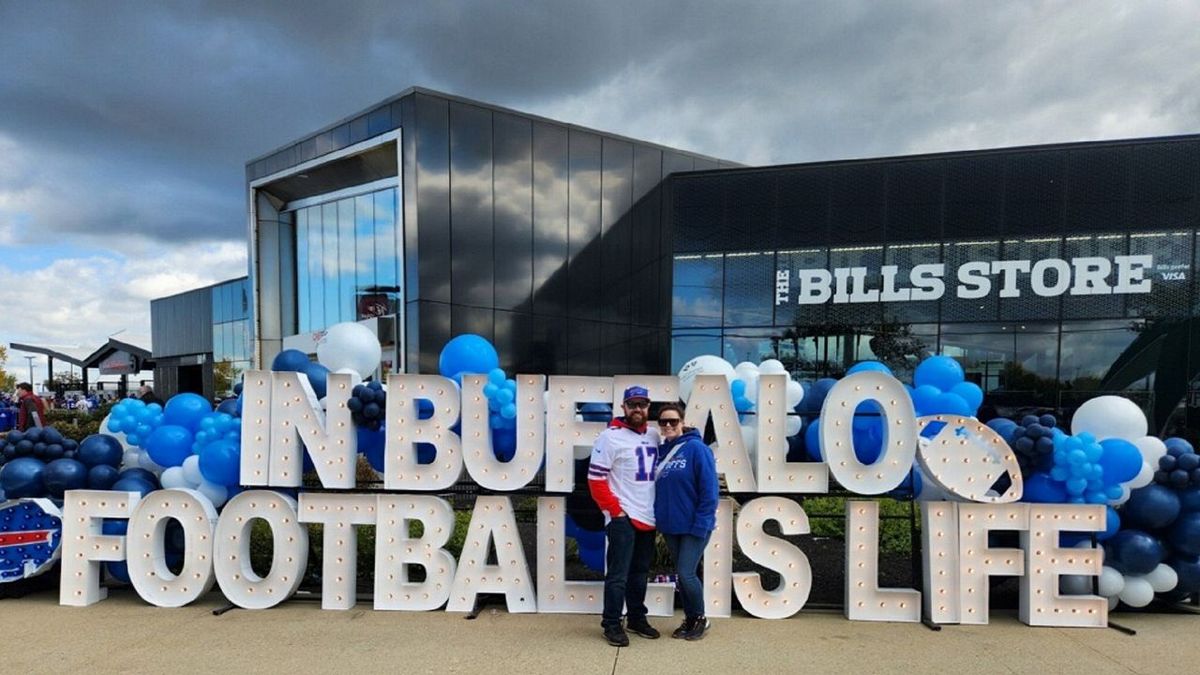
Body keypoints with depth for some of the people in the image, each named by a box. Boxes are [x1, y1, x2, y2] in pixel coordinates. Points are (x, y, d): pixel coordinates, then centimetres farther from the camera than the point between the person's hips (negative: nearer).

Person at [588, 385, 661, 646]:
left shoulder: (654, 435, 8)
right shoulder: (611, 436, -11)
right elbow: (595, 479, -13)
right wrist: (615, 511, -13)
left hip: (648, 517, 6)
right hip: (623, 518, -6)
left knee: (640, 572, 17)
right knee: (618, 574, 0)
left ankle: (637, 618, 31)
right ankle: (612, 624, 13)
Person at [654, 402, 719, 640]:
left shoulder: (697, 448, -13)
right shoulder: (661, 451, 6)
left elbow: (709, 491, -15)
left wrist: (700, 525, -18)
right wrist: (659, 519, 5)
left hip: (693, 527, -6)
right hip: (670, 526, 6)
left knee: (687, 574, -5)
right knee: (680, 575, 14)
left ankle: (700, 619, 19)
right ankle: (690, 619, 30)